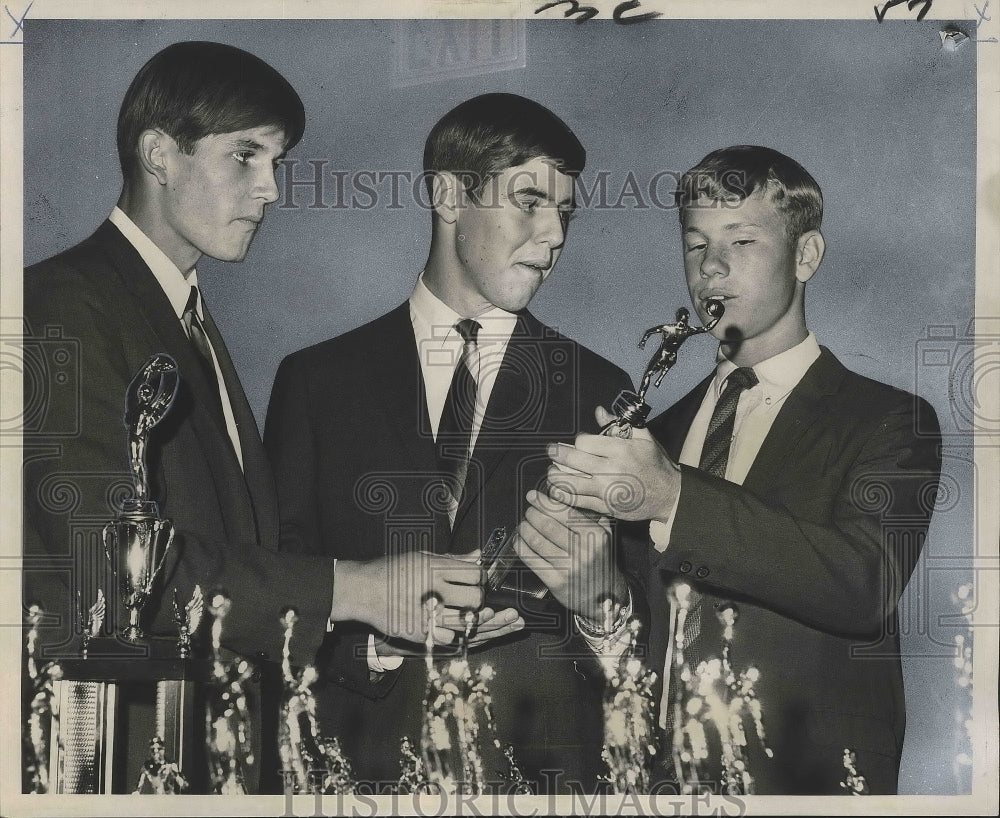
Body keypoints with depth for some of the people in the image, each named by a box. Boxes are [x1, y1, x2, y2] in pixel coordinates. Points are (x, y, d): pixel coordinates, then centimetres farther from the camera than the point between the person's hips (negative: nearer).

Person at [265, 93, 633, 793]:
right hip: (367, 748, 0)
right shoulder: (317, 381, 10)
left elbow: (636, 615, 9)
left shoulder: (598, 391, 11)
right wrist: (368, 635, -12)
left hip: (542, 746, 0)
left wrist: (595, 583, -13)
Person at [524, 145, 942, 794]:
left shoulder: (889, 422, -3)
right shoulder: (667, 429, 13)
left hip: (799, 780, -3)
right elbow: (640, 627, 14)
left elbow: (866, 583, -21)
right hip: (656, 776, 4)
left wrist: (674, 500, -30)